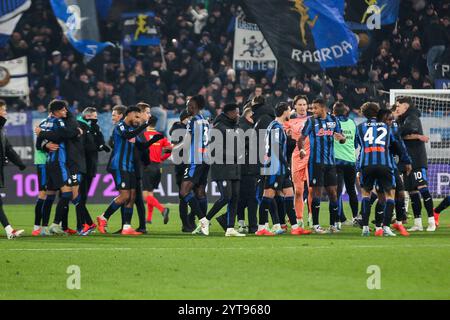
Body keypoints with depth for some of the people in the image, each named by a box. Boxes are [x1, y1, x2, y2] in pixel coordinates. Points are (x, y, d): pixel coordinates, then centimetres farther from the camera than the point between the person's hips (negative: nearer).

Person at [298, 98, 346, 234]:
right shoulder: (311, 121, 0)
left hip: (330, 162, 4)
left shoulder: (333, 120, 8)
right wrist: (302, 149, -20)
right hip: (316, 161, -4)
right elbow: (302, 138, 0)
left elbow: (342, 139, 14)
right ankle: (315, 225, 0)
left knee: (333, 192, 3)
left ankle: (333, 225, 10)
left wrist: (341, 137, -10)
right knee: (317, 191, -5)